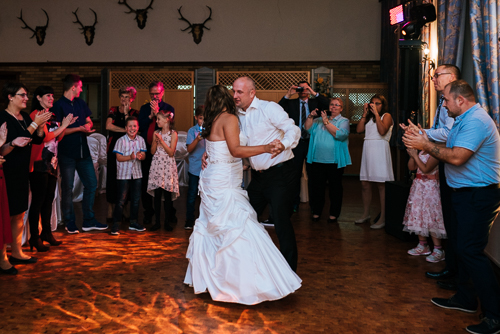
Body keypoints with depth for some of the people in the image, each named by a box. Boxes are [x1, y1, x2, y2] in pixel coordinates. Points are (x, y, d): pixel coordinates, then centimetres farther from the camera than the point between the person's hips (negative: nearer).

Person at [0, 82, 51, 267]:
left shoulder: (26, 117, 11)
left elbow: (37, 140, 12)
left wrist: (41, 126, -8)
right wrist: (34, 124, -19)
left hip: (22, 171, 8)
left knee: (19, 213, 13)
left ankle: (17, 252, 23)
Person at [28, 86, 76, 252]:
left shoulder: (51, 116, 14)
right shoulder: (36, 115, -9)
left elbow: (57, 138, 18)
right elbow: (45, 137, -17)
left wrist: (66, 125, 4)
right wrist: (63, 126, -10)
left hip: (51, 162, 8)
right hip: (39, 163, -8)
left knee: (49, 199, 13)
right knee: (38, 201, -3)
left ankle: (46, 233, 23)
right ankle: (34, 238, 5)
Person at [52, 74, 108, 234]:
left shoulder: (81, 103, 13)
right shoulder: (58, 105, -7)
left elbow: (89, 122, 17)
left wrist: (88, 126, -6)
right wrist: (78, 128, -16)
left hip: (83, 151, 6)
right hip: (67, 153, -6)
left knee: (91, 184, 7)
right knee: (67, 188, 3)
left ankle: (89, 221, 17)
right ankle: (70, 222, 15)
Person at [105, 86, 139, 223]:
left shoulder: (134, 113, 7)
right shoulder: (113, 110, 9)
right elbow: (108, 126, -6)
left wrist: (126, 113, -9)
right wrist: (125, 130, -8)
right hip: (114, 147, 0)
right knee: (112, 177, -2)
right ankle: (110, 210, 6)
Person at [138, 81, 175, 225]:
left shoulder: (168, 108, 6)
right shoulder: (144, 108, 15)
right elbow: (140, 127, 3)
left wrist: (157, 112, -12)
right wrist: (151, 115, -8)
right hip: (146, 150, 3)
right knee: (145, 182, 4)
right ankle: (148, 212, 16)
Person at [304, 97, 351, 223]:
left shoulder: (343, 121, 4)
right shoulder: (319, 119, 16)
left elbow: (340, 134, -15)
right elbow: (308, 129, 5)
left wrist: (326, 121, -15)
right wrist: (311, 116, -7)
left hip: (334, 161, -3)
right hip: (317, 160, 3)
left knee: (335, 188, 5)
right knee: (316, 186, 7)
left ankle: (334, 214, 16)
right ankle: (316, 211, 19)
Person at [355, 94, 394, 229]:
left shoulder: (386, 115, 4)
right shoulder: (369, 117, 20)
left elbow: (382, 131, -14)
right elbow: (359, 130, 6)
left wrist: (376, 113, -9)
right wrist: (365, 114, 6)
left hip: (380, 150, -6)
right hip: (368, 150, 6)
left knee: (381, 185, -6)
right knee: (365, 184, 7)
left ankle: (383, 218, -3)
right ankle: (366, 214, 20)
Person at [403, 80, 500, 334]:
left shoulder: (476, 121, -19)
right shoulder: (464, 120, 16)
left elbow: (456, 157, -27)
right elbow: (449, 151, 13)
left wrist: (426, 145, -16)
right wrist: (423, 141, 4)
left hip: (479, 196, -11)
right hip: (464, 193, 11)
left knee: (471, 251, -11)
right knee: (464, 248, 17)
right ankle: (465, 299, 31)